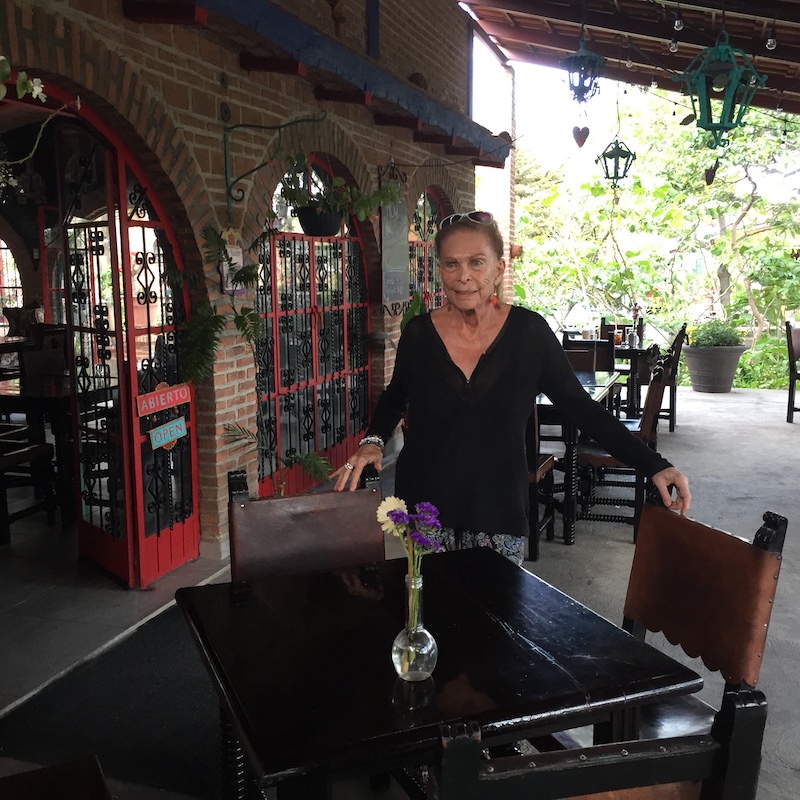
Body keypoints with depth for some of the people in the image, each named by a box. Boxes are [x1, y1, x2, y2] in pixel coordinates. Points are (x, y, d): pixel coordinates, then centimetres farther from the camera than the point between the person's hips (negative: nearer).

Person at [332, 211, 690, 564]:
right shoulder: (419, 333, -5)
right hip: (425, 508, 1)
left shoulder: (529, 331, -8)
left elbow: (581, 407, -3)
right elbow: (395, 396, 14)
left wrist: (654, 465, -9)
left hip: (499, 512, 0)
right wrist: (373, 440, -5)